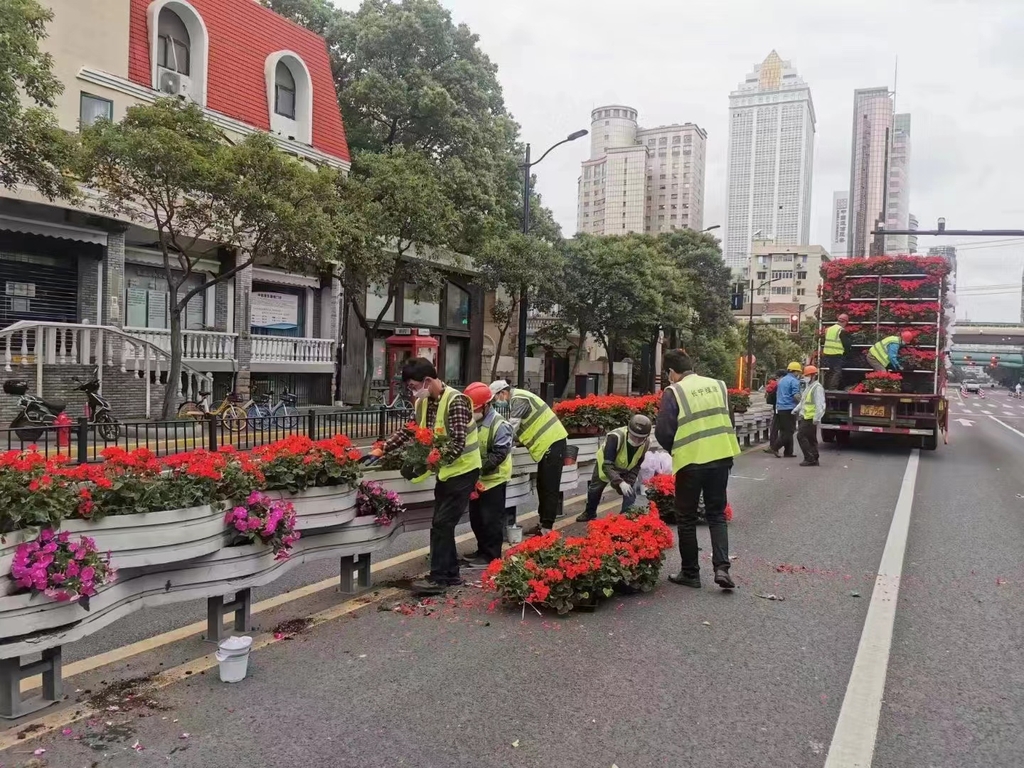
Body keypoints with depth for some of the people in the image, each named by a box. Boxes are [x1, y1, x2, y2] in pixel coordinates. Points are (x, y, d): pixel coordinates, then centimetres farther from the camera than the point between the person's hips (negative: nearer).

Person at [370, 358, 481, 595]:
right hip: (446, 470, 8)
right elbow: (409, 431, 14)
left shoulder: (455, 401, -22)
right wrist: (383, 449, 4)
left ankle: (438, 578, -2)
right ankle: (451, 574, 22)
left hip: (462, 470, -8)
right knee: (442, 524, 11)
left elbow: (457, 444, -26)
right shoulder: (424, 402, 4)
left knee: (441, 524, -9)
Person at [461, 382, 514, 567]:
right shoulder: (472, 421, 4)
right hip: (477, 479, 8)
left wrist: (479, 468, -25)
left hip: (493, 479, -8)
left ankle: (492, 556, 10)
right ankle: (482, 551, 31)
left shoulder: (500, 425, -18)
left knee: (491, 519, 0)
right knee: (476, 518, 16)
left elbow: (499, 454, -22)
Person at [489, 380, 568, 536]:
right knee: (543, 487, 13)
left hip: (552, 442, -10)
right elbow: (519, 428, 16)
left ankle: (547, 528, -5)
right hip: (547, 443, 10)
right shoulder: (517, 399, 14)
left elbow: (512, 428, -20)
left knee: (549, 488, -8)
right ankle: (544, 524, 18)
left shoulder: (519, 399, -16)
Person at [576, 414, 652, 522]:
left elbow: (637, 465, -15)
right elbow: (607, 465, -46)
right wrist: (620, 482, -58)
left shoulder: (646, 442, -30)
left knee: (630, 493, -15)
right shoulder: (615, 437, -46)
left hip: (627, 469, 2)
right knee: (595, 489, 17)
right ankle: (589, 513, 45)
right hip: (605, 464, -2)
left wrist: (629, 482, -27)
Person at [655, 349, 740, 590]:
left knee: (687, 519, 10)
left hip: (691, 461, -4)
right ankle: (721, 567, 4)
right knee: (717, 515, 16)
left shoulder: (673, 392, -9)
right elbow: (729, 422, 13)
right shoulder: (718, 385, 7)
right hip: (721, 457, 5)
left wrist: (676, 450, 9)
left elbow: (663, 432, -10)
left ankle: (690, 573, 17)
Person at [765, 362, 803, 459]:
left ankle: (788, 452, 13)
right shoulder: (794, 381, -10)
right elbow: (796, 395, -18)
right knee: (788, 431, -4)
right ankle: (773, 447, -13)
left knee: (785, 431, 12)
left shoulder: (781, 380, 16)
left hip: (780, 408, 8)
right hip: (789, 408, -8)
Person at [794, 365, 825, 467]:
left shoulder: (817, 387, -13)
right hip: (805, 417, 10)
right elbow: (803, 401, 29)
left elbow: (820, 405, -21)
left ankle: (810, 459, -10)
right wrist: (796, 410, 19)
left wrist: (817, 418, -26)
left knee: (801, 436, -12)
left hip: (810, 419, -10)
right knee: (811, 439, 12)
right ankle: (814, 460, 17)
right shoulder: (809, 387, 20)